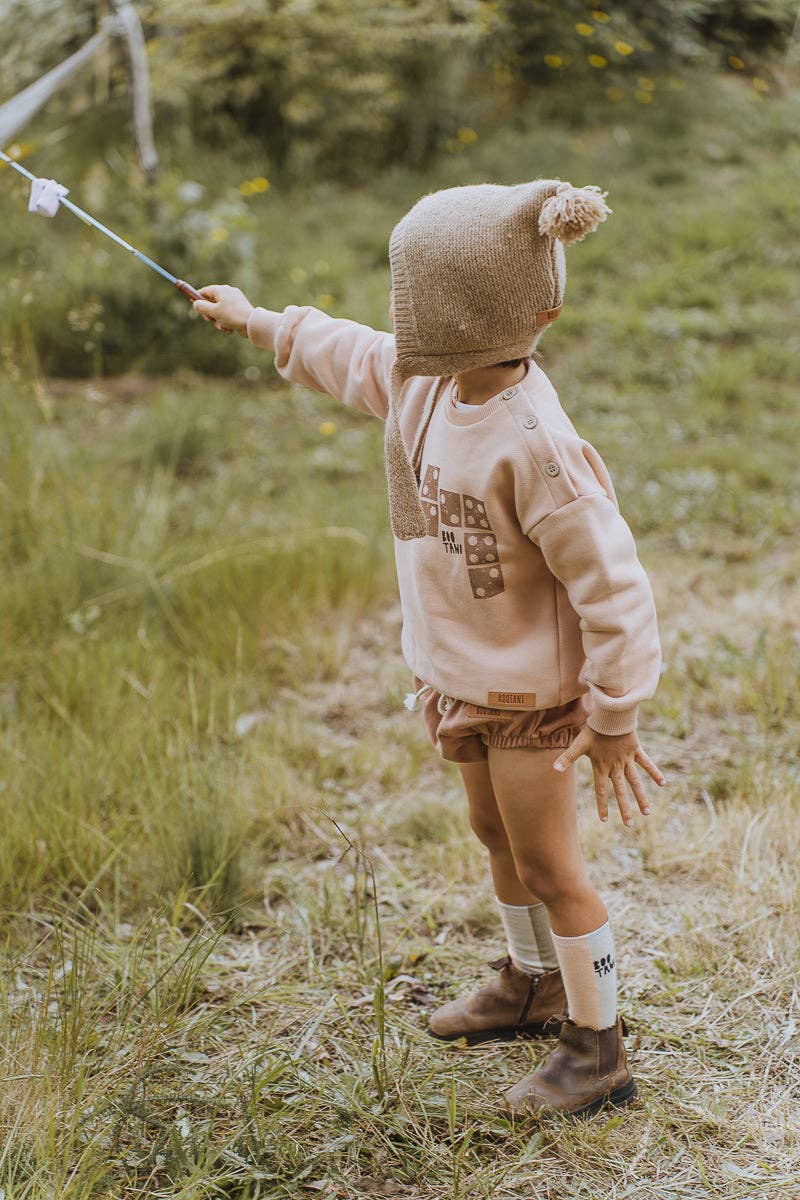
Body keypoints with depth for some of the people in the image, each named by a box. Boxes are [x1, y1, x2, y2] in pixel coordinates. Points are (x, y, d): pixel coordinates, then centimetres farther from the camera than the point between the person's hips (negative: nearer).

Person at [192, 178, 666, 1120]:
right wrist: (255, 321, 28)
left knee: (549, 866, 3)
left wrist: (614, 716, -22)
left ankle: (599, 1048, 19)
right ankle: (531, 988, 45)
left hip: (531, 689, -8)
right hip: (457, 678, 8)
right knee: (497, 837, 24)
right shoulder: (422, 382, -6)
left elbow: (610, 583, -27)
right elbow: (340, 352, 17)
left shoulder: (536, 443, -32)